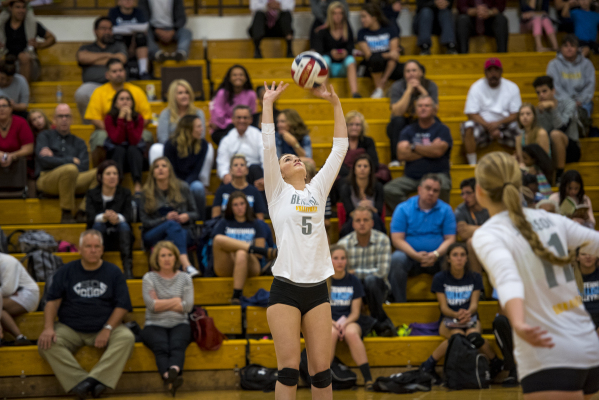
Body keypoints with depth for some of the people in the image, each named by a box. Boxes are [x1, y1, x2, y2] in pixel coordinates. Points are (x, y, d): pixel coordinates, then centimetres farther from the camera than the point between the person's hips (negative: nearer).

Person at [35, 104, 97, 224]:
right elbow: (44, 160, -5)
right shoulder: (45, 136, 14)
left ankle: (81, 213, -26)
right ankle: (67, 213, -24)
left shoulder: (79, 142, 21)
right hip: (46, 180, -4)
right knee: (70, 169, -37)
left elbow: (83, 167, 4)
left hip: (72, 180, 4)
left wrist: (55, 159, -3)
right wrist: (71, 161, -3)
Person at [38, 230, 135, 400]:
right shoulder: (66, 271, 8)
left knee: (126, 337, -31)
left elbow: (122, 305, 2)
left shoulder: (113, 272, 7)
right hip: (69, 328, 0)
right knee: (46, 343, -29)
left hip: (104, 329, 0)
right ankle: (83, 383, -36)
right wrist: (48, 327, -14)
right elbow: (52, 301, 3)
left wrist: (107, 329, -13)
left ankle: (94, 379, -39)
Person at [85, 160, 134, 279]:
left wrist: (118, 218, -38)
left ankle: (128, 269, -42)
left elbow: (129, 216, -13)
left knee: (124, 225, -30)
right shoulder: (92, 194, 0)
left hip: (119, 238, 1)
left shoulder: (125, 193, 2)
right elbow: (90, 217, -16)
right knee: (98, 225, -30)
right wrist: (104, 217, -40)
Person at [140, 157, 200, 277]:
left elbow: (195, 213, 11)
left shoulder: (182, 187, 9)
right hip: (154, 235, -2)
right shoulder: (147, 193, 6)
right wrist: (165, 219, -16)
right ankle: (186, 264, -58)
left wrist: (187, 216, -14)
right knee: (172, 224, -38)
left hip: (183, 232, 2)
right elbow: (145, 222, 2)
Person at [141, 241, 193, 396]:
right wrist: (176, 300, 1)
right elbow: (151, 305, -7)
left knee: (177, 346, -34)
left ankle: (173, 372, -66)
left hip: (179, 325, 1)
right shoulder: (149, 278, 8)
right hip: (155, 325, -1)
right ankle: (171, 378, -62)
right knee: (161, 347, -34)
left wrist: (161, 303, -2)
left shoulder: (185, 279, 13)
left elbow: (188, 306, 0)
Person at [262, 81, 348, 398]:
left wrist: (335, 103, 10)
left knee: (321, 370, 2)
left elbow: (339, 149, 13)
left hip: (317, 289, 3)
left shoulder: (318, 190, 15)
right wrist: (268, 102, -2)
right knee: (288, 369, -6)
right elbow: (268, 146, -2)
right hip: (285, 289, -3)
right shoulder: (278, 192, 7)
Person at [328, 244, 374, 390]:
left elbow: (355, 312, 5)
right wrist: (334, 324, -17)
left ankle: (368, 378, -37)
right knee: (332, 333, -37)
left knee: (351, 333, -35)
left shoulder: (353, 281, 8)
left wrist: (345, 323, -16)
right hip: (328, 322, -1)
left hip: (350, 322, 1)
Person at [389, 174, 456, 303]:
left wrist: (436, 254, -21)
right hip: (410, 255, -1)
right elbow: (397, 239, -5)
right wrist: (416, 255, -21)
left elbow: (450, 239, 0)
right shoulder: (403, 209, 3)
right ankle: (399, 304, -27)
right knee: (396, 259, -34)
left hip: (437, 258, 1)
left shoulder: (446, 210, 7)